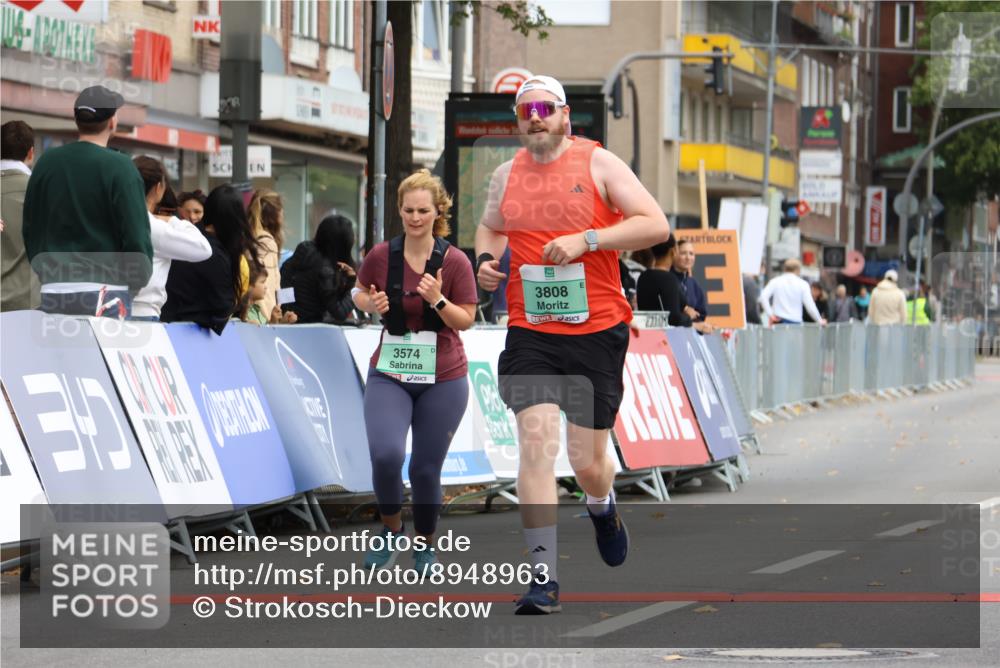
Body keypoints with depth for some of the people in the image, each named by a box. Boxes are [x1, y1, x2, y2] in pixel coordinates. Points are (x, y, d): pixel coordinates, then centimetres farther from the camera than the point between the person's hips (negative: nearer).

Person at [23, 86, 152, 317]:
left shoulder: (46, 163, 8)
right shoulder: (118, 167, -8)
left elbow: (30, 229, 14)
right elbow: (136, 234, -10)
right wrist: (138, 279, 6)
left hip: (53, 292, 5)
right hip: (104, 292, -5)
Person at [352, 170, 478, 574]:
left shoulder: (455, 262, -8)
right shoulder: (381, 256, -4)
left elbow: (466, 320, -5)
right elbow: (360, 294, 13)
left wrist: (438, 300, -23)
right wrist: (371, 304, -10)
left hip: (442, 378, -1)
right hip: (389, 374, 1)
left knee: (426, 468, 3)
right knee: (386, 454, -20)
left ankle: (425, 544, 27)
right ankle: (390, 530, 6)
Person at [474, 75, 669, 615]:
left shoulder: (598, 163, -2)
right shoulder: (505, 176, 10)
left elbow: (656, 225, -8)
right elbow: (489, 227, 29)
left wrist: (586, 239, -17)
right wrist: (486, 258, 6)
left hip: (596, 331, -2)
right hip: (529, 333, 2)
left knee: (588, 461, 3)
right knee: (535, 439, -16)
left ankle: (602, 509, 43)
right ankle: (544, 578, -15)